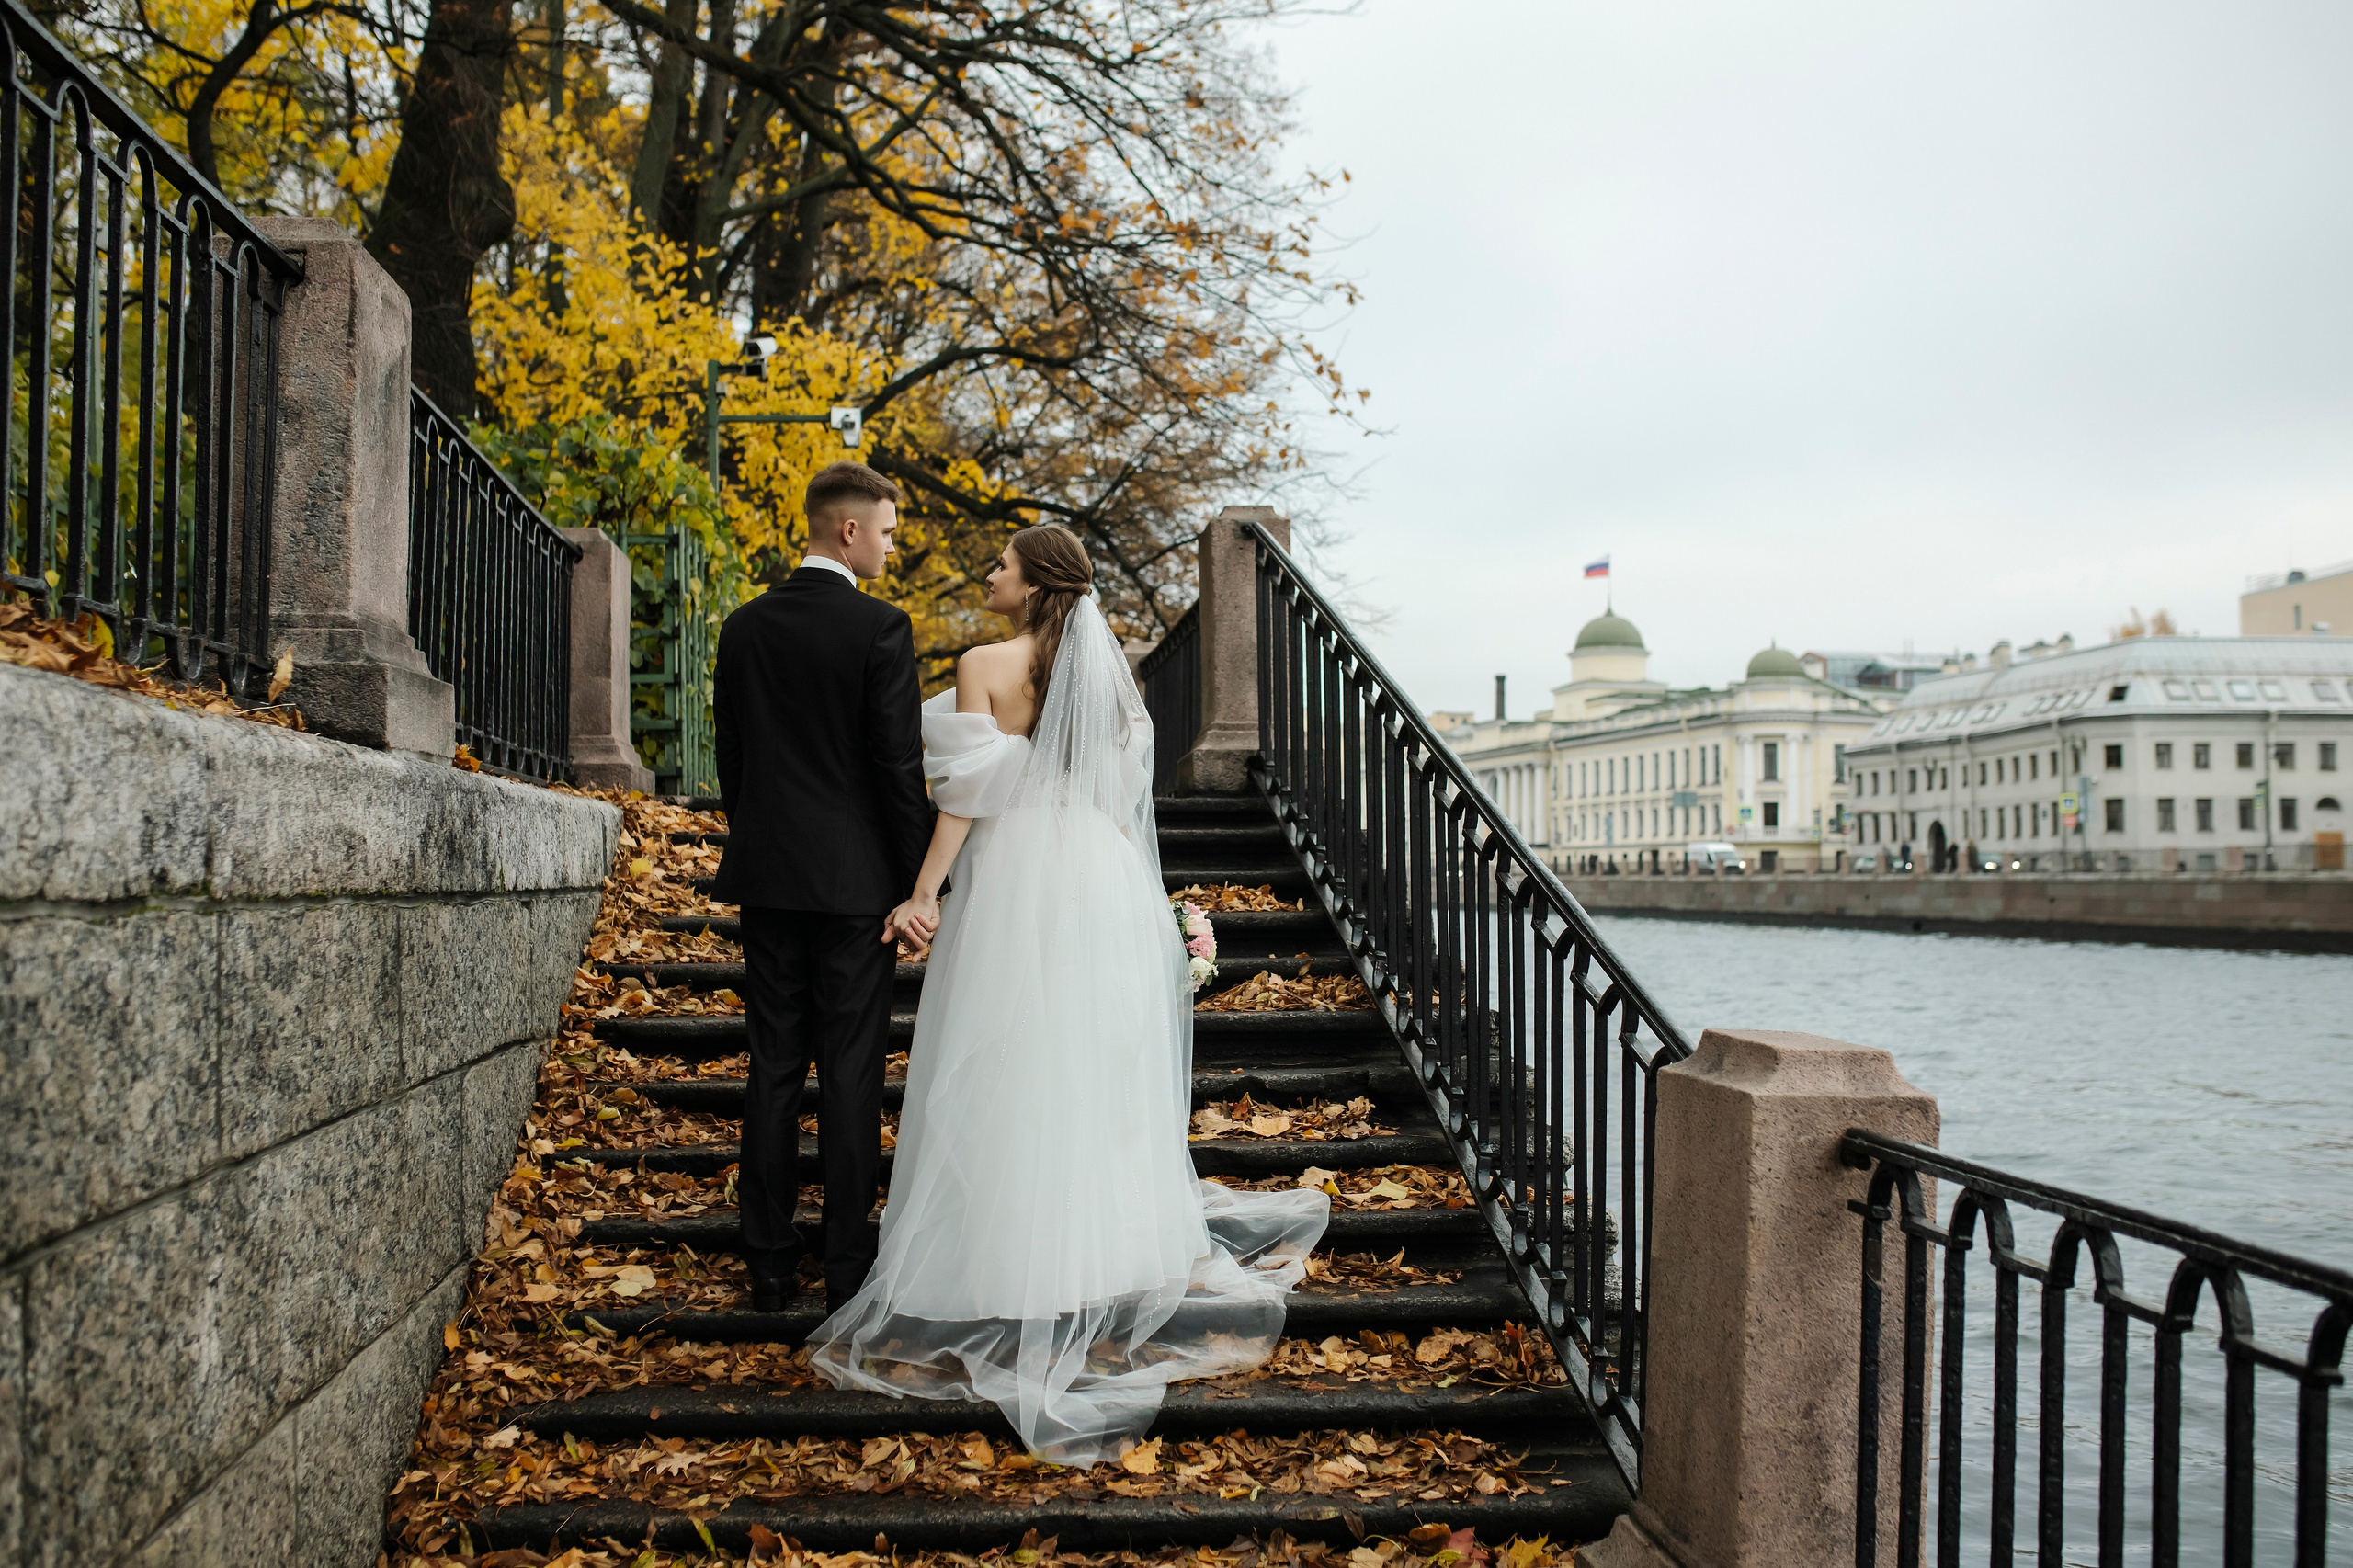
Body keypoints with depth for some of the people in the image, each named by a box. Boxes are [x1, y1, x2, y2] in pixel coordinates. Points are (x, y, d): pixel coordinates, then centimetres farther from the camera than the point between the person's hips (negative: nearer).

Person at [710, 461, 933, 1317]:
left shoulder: (744, 627, 6)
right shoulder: (881, 628, -10)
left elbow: (730, 756, 11)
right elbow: (899, 763, -11)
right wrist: (920, 881, -4)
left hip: (767, 872, 5)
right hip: (855, 877, -4)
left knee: (773, 1068, 9)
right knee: (850, 1072, 1)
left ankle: (770, 1262, 13)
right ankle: (848, 1265, 6)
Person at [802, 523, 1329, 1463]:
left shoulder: (985, 667, -7)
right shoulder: (1104, 671, 8)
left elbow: (967, 790, -12)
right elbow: (1123, 794, 10)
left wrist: (924, 892, -9)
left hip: (1014, 884, -5)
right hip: (1099, 887, 5)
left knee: (1006, 1077, 1)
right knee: (1092, 1076, 13)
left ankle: (1009, 1272, 5)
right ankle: (1112, 1249, 21)